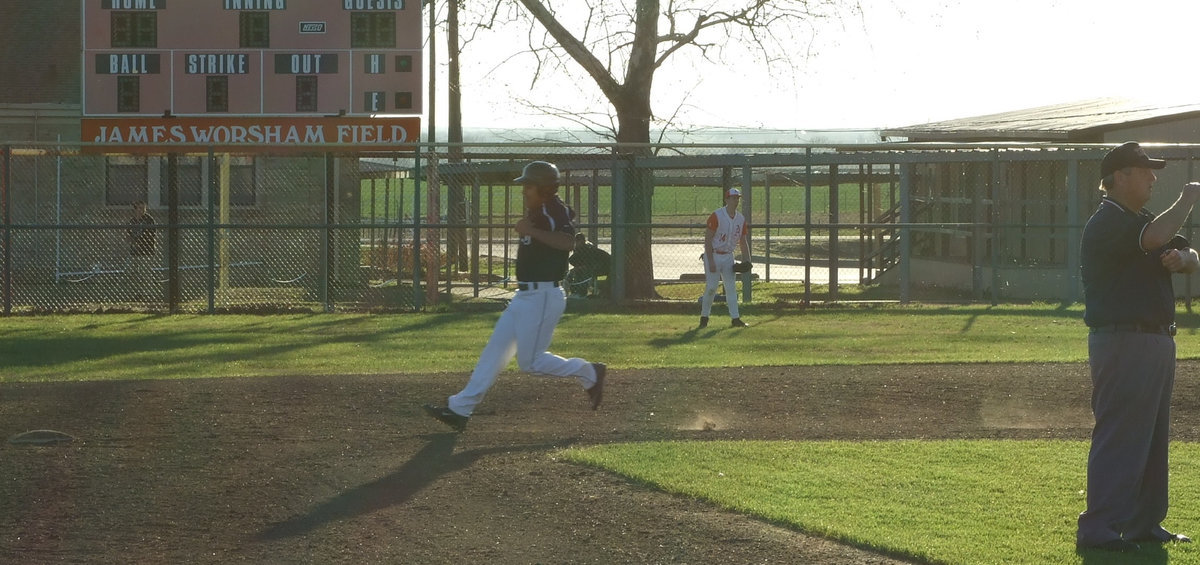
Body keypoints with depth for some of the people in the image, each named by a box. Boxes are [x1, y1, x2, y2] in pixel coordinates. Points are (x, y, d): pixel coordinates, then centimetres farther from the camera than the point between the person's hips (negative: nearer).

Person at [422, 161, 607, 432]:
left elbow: (567, 242, -32)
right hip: (525, 296, 10)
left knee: (531, 361, -6)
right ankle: (460, 409, 6)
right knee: (495, 350, 7)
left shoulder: (554, 209, -15)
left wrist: (532, 231, -33)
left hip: (544, 296, -10)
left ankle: (588, 373, 10)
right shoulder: (536, 212, 15)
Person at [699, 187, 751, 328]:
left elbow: (743, 241, 12)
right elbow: (707, 239, -16)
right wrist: (711, 262, -21)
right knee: (711, 287, -8)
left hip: (728, 257, 6)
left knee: (731, 287, 1)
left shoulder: (741, 219, 4)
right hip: (713, 255, -6)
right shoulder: (716, 216, -15)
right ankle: (704, 316, 7)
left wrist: (746, 261, -1)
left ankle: (735, 318, 1)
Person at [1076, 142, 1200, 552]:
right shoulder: (1107, 223, -13)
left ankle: (1144, 523, 20)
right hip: (1122, 343, -10)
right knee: (1118, 437, -11)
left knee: (1153, 438, 13)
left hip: (1158, 342, 10)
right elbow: (1155, 238, -31)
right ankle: (1098, 530, -10)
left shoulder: (1141, 220, 18)